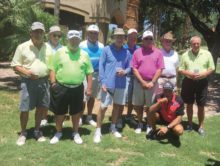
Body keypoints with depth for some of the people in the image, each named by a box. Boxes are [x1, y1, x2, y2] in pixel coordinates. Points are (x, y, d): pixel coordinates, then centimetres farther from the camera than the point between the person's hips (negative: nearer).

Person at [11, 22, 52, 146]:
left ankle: (37, 131, 30)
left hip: (44, 81, 3)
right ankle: (23, 133, 21)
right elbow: (15, 65, 0)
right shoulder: (22, 47, -2)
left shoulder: (48, 48, 9)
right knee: (25, 109, 0)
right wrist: (26, 72, -18)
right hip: (28, 82, -3)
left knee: (41, 107, 10)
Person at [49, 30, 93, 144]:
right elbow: (53, 69, 2)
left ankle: (75, 133, 31)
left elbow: (89, 72, 8)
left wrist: (89, 88, 3)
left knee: (76, 112, 12)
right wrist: (53, 83, -7)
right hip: (61, 87, -1)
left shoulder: (84, 55, 6)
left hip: (77, 88, 1)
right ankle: (58, 133, 31)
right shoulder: (60, 52, 2)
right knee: (59, 112, 10)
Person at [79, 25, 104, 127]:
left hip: (97, 74, 4)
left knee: (92, 97, 14)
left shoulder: (101, 46, 7)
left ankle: (89, 118, 27)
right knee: (83, 98, -6)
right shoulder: (82, 45, -4)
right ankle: (80, 118, 9)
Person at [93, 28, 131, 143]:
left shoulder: (126, 53, 9)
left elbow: (129, 67, 15)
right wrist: (102, 82, -9)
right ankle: (98, 131, 11)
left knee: (117, 106, 14)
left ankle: (113, 127, 34)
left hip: (120, 84, 4)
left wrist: (125, 71, -9)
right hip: (108, 84, -4)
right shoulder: (106, 50, -1)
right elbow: (101, 66, -2)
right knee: (103, 107, -3)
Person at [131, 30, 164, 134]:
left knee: (150, 105, 5)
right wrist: (142, 82, -9)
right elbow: (134, 69, 0)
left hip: (152, 83, -1)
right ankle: (140, 123, 27)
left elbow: (159, 69, -1)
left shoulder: (158, 52, 4)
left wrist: (152, 82, -10)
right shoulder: (137, 52, 5)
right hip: (139, 82, 1)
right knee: (138, 105, 9)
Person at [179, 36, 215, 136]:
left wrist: (202, 74, -16)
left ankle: (201, 127, 18)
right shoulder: (185, 55, 3)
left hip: (202, 82, -1)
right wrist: (189, 73, -15)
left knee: (201, 106, 4)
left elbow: (212, 68, 2)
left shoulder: (207, 54, 0)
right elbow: (181, 69, 4)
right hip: (188, 82, 1)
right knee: (189, 104, 11)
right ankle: (190, 124, 27)